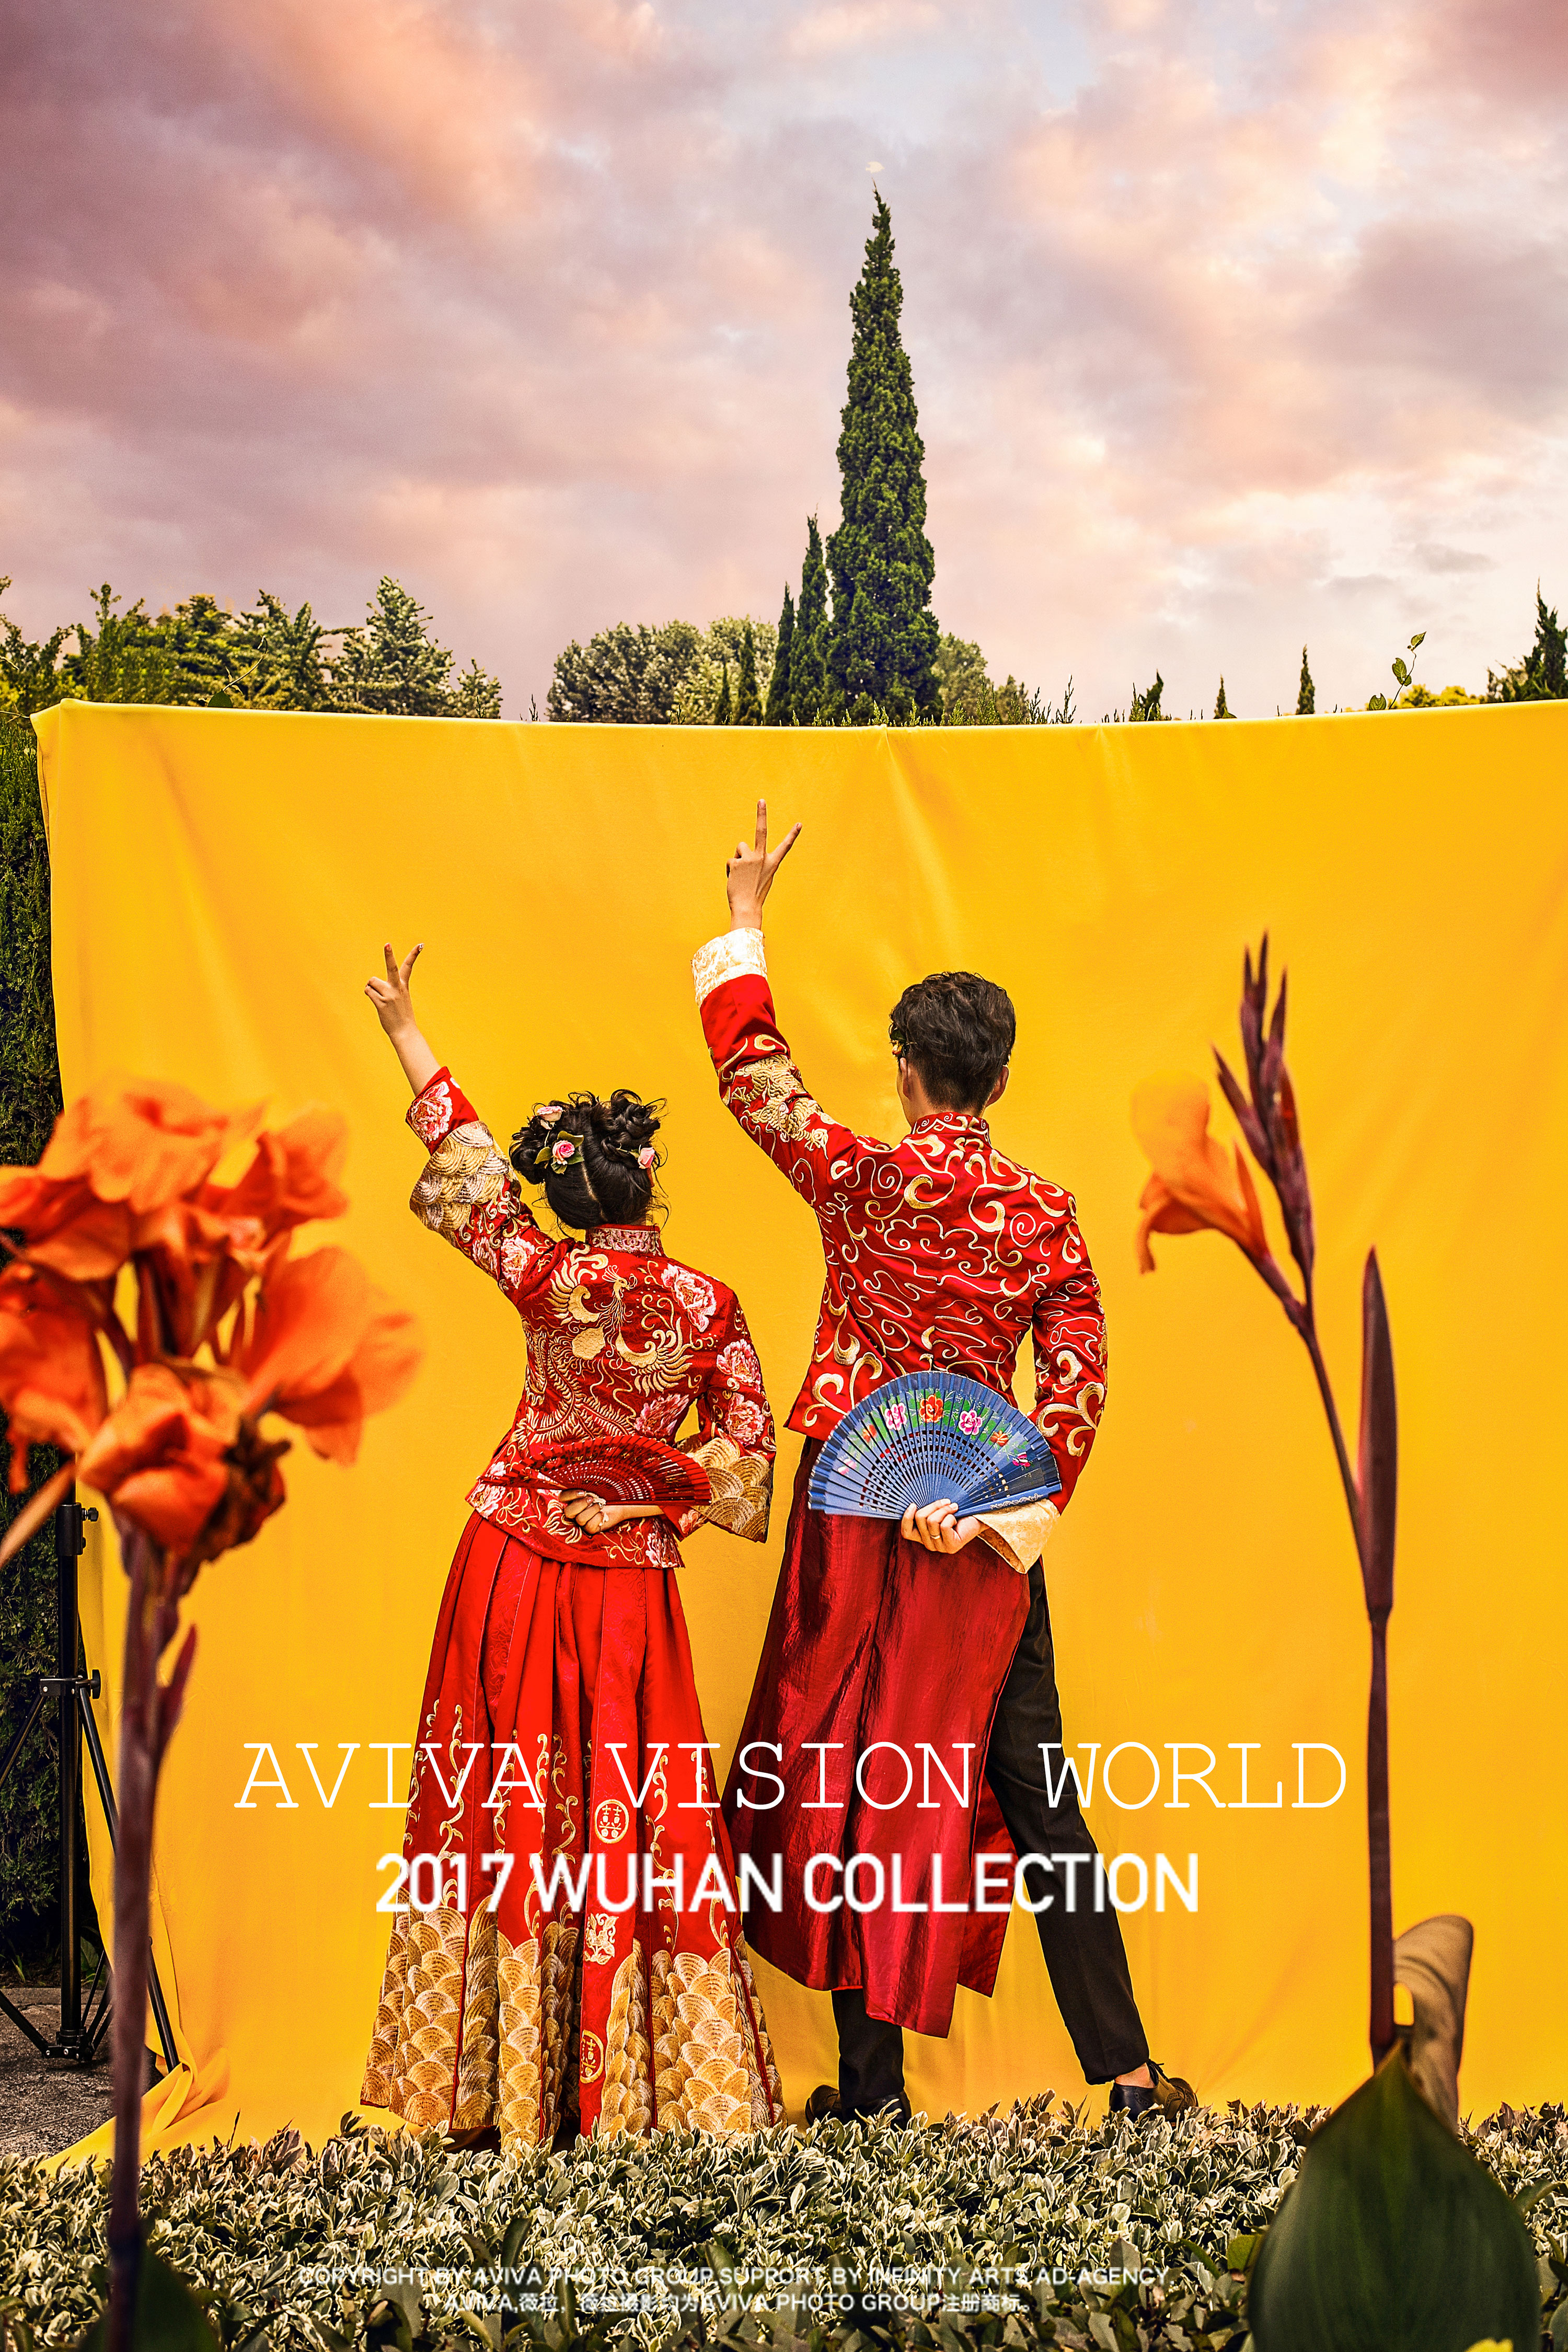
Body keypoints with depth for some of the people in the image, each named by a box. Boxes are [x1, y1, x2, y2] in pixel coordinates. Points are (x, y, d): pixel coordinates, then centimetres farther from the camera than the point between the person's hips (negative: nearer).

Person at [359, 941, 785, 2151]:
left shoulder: (544, 1277, -7)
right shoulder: (710, 1306, -7)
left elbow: (461, 1154, 7)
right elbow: (745, 1453, -4)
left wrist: (407, 1031, 18)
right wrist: (656, 1495, 7)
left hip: (511, 1563, 1)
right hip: (627, 1586, -1)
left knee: (506, 1812, 9)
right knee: (633, 1820, 6)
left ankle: (507, 2092, 16)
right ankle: (628, 2093, 11)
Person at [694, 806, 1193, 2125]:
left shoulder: (865, 1180, -6)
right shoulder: (1047, 1213, 0)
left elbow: (752, 1070, 5)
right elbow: (1078, 1376, -6)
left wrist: (748, 917, 13)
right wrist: (1021, 1507, -2)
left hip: (858, 1514, -2)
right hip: (986, 1532, 2)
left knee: (855, 1778, 7)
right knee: (1032, 1789, 9)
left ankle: (872, 2080, 12)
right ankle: (1124, 2068, 12)